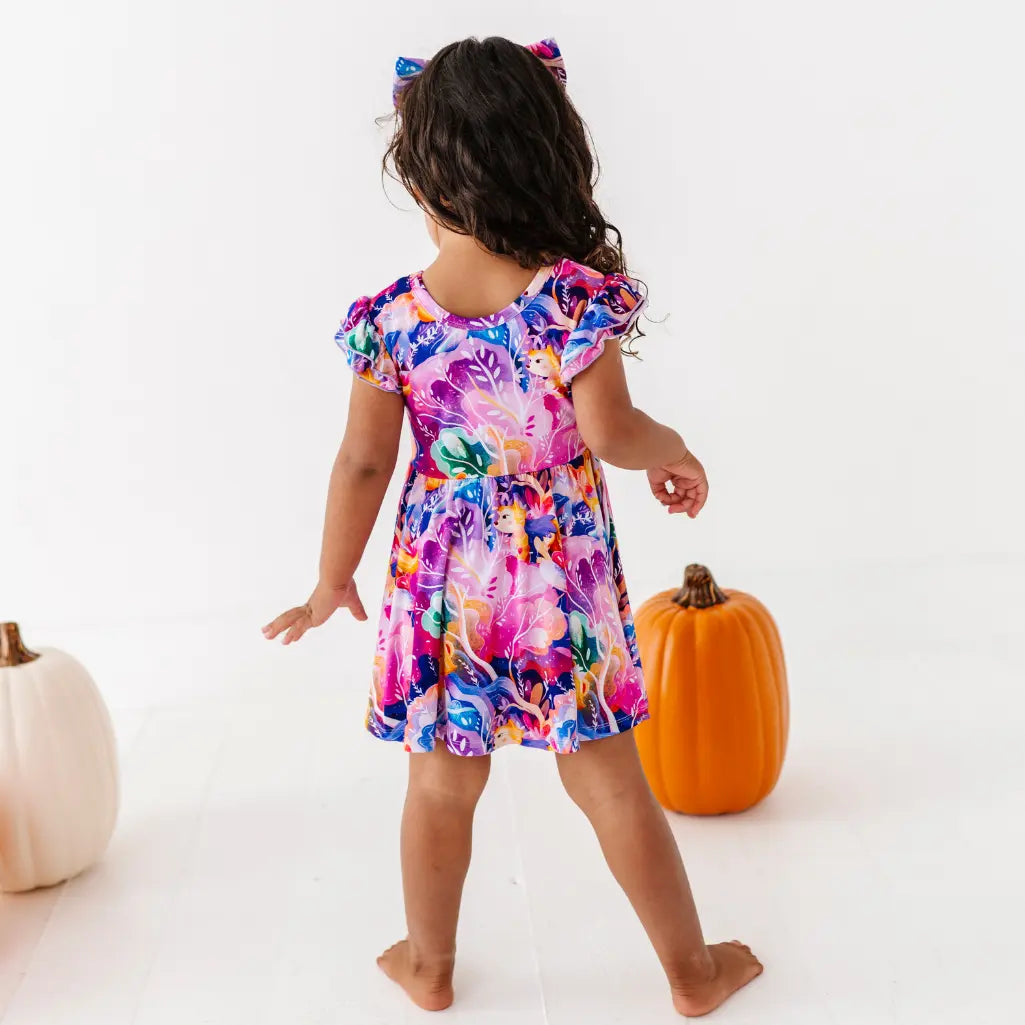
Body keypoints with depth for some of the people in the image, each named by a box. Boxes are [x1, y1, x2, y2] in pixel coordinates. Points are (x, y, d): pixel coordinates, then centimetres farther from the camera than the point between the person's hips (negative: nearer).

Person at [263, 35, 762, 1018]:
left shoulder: (393, 316, -10)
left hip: (442, 576, 1)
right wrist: (672, 450, 6)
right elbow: (610, 432, -17)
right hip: (560, 572, -1)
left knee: (441, 784, 18)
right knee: (608, 780, 12)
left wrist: (333, 581, 7)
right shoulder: (576, 293, -16)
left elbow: (362, 463, -5)